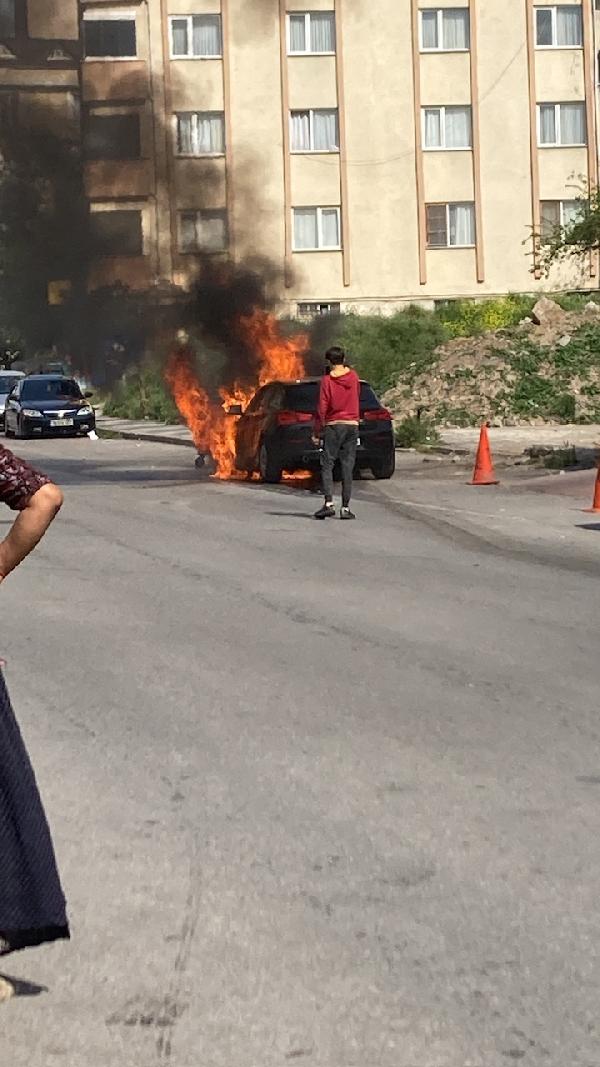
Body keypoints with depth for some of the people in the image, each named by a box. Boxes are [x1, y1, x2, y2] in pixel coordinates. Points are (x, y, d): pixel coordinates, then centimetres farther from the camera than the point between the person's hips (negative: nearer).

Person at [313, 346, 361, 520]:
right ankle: (345, 508, 1)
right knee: (347, 467, 4)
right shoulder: (353, 376, 4)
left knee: (327, 465, 0)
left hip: (333, 426, -3)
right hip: (352, 425, 3)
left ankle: (329, 503, -15)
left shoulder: (327, 380, -8)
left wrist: (317, 432, -3)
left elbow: (322, 408, -8)